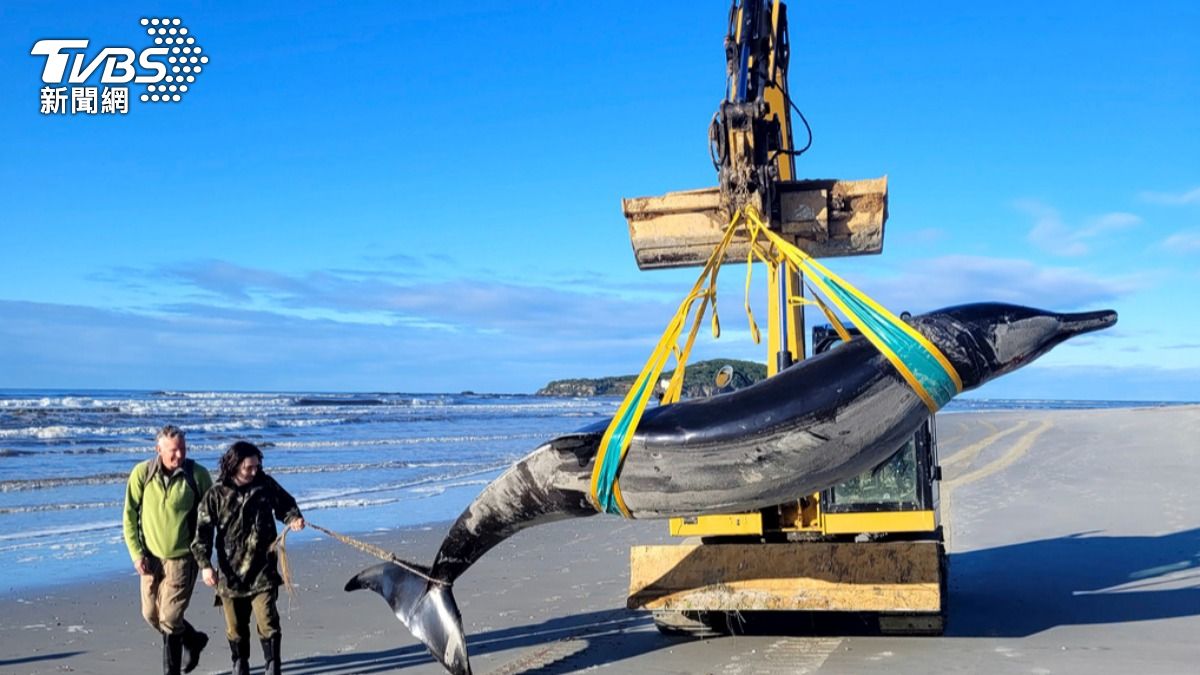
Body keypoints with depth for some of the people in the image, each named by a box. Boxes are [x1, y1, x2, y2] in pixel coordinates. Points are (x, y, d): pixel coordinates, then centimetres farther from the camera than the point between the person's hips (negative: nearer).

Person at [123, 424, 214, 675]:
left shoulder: (198, 474, -11)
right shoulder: (142, 473, -8)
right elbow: (130, 516, -1)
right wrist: (136, 553, -7)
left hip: (182, 557, -3)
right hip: (151, 557, 3)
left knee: (170, 618, -6)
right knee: (151, 615, 13)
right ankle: (193, 640, 38)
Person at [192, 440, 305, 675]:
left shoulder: (266, 485, 0)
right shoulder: (216, 495, -5)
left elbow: (285, 504, 15)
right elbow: (202, 533, -4)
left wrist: (293, 518, -7)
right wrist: (205, 564, -15)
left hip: (262, 571, 0)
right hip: (231, 573, 1)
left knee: (267, 622, -9)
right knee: (236, 628, 13)